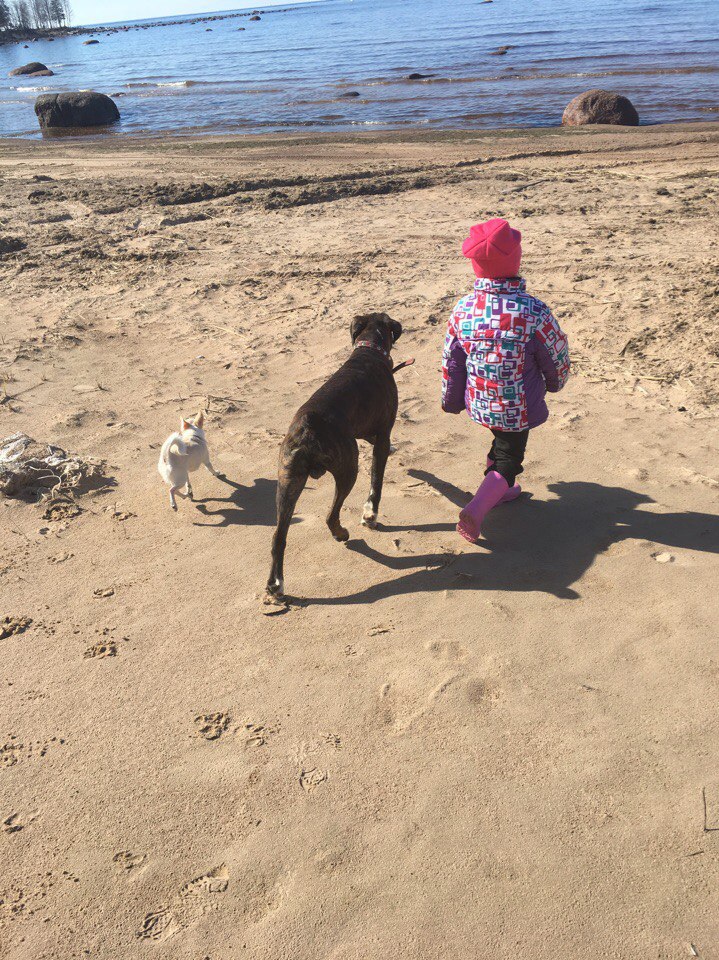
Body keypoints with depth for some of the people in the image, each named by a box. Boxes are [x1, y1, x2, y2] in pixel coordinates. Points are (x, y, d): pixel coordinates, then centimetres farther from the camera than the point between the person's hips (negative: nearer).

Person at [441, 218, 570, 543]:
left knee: (502, 442, 31)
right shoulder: (533, 312, -24)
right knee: (508, 459, 11)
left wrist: (451, 401, 13)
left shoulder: (462, 309, -13)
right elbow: (557, 357, -10)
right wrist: (554, 382, 13)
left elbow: (450, 362, -3)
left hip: (478, 403, 5)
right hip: (519, 408, -5)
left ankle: (497, 491, 49)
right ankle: (476, 510, -8)